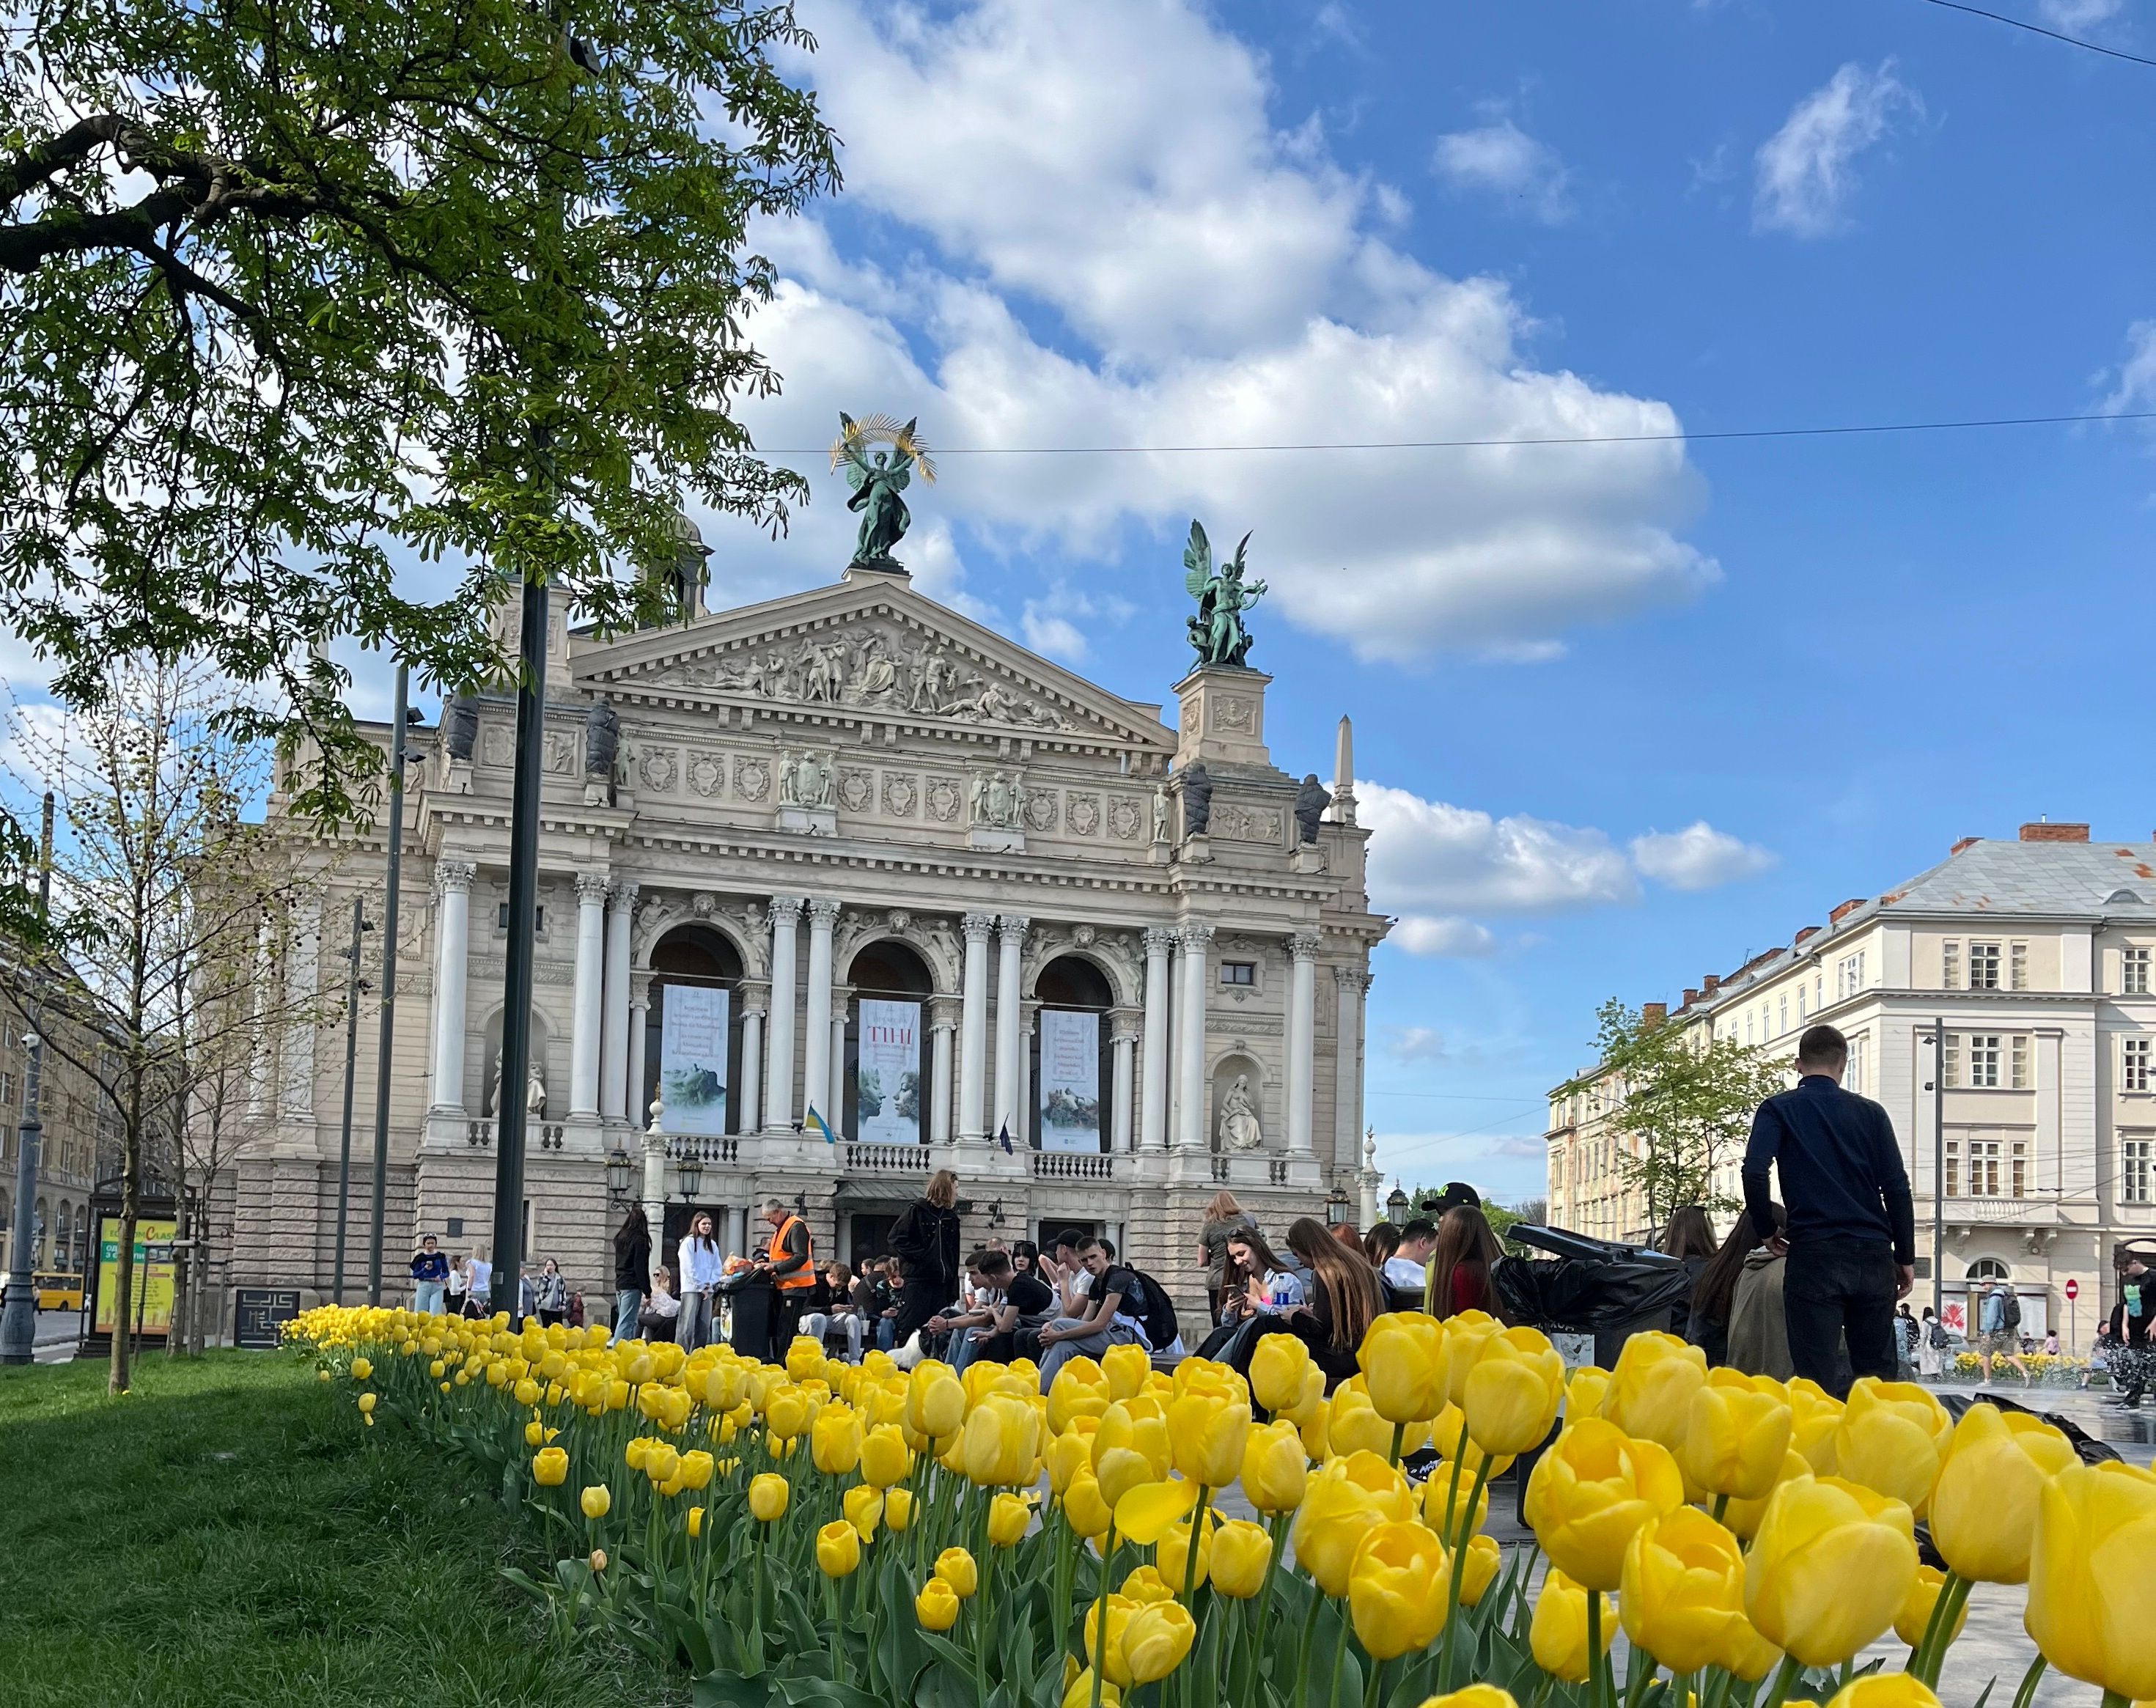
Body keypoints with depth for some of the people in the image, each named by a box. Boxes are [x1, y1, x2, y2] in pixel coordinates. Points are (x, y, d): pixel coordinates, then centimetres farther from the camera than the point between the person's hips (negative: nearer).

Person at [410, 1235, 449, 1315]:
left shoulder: (441, 1256, 7)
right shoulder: (420, 1257, 5)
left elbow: (447, 1272, 10)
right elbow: (415, 1275, 4)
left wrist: (441, 1276, -11)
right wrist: (425, 1269, -11)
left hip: (437, 1287, -1)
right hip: (423, 1285, 1)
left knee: (434, 1313, -12)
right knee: (420, 1312, -1)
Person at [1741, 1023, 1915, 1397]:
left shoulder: (1778, 1109, 4)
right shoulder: (1870, 1113, 10)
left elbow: (1755, 1172, -12)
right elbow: (1897, 1187, 4)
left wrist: (1766, 1229, 3)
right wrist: (1906, 1258, 10)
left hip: (1814, 1254, -3)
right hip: (1873, 1254, 3)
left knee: (1819, 1378, -3)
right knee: (1877, 1373, 10)